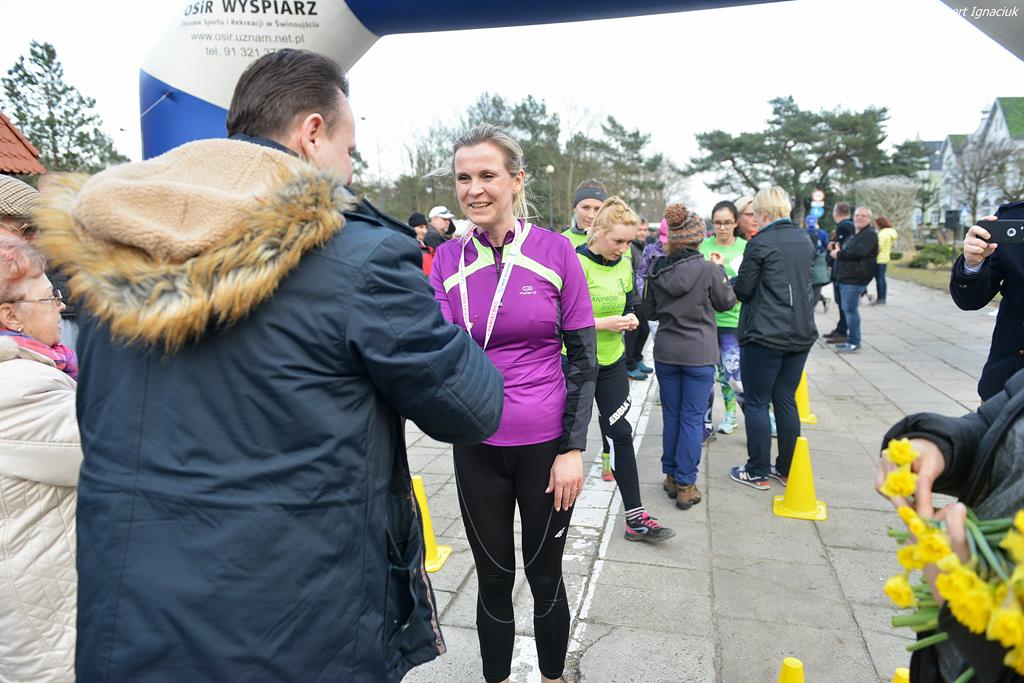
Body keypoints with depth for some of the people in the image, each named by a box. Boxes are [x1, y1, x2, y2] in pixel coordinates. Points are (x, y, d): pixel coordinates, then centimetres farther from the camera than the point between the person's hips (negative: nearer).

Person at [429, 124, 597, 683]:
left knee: (544, 575, 16)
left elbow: (584, 356, -4)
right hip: (478, 447, 2)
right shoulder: (449, 258, -2)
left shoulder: (553, 250, -7)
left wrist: (574, 448, -8)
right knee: (493, 579, 15)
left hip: (546, 443, -1)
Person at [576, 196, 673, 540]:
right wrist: (602, 323, -25)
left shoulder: (625, 264, 3)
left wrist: (629, 319, -6)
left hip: (611, 361, 5)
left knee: (620, 433, 4)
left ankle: (636, 518, 10)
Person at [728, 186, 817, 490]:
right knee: (786, 400, 14)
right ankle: (787, 469, 22)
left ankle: (758, 472, 11)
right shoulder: (805, 241, 9)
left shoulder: (760, 243, -13)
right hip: (801, 333, 7)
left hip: (765, 336, -7)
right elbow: (804, 282, 17)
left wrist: (728, 279, 11)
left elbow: (742, 290, -9)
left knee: (756, 402, 4)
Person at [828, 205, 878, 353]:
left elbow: (859, 252, -22)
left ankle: (854, 343, -6)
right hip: (845, 278, 10)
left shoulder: (870, 235, -7)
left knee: (850, 309, -10)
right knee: (847, 309, 13)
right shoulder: (853, 235, 24)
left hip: (854, 279, -10)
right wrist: (835, 249, 8)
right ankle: (850, 340, 21)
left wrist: (838, 254, -12)